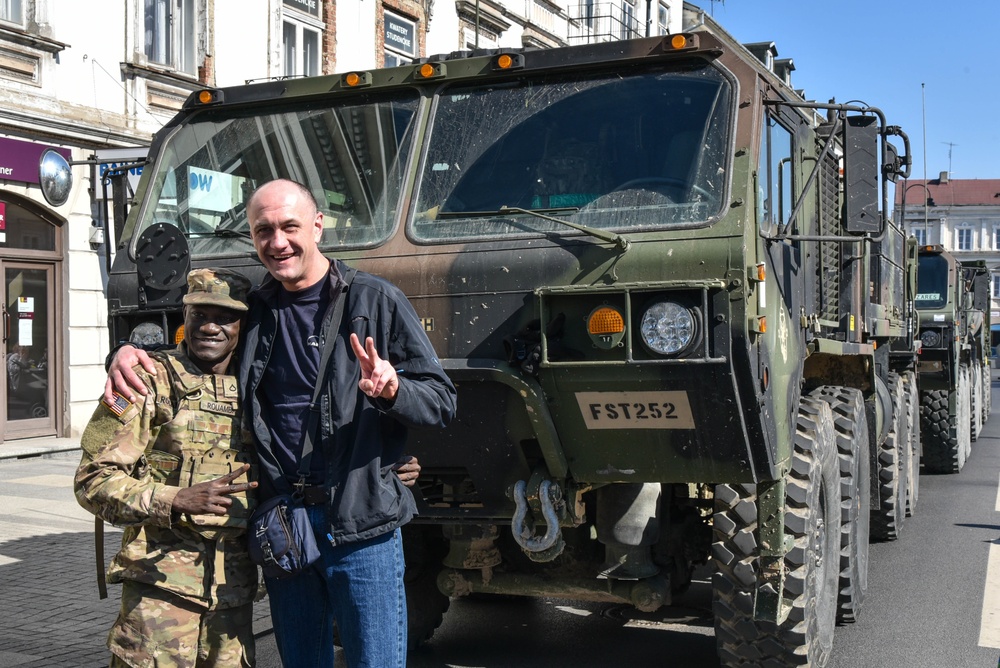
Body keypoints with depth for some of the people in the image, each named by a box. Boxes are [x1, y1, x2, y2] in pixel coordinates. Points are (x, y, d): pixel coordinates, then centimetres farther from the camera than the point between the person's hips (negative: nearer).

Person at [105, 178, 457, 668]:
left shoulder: (374, 300, -2)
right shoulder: (254, 311, 10)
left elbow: (441, 402, -4)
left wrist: (392, 389, -25)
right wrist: (130, 352, 4)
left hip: (361, 527, -4)